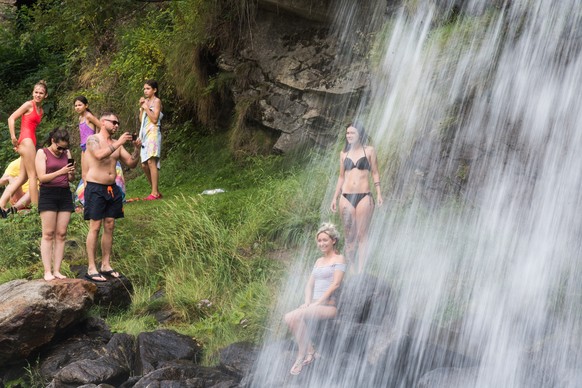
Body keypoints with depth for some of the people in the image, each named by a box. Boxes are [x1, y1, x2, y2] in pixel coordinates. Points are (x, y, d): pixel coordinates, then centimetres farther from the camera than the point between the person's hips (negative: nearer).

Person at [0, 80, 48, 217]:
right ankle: (36, 207, -2)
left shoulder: (40, 109, 17)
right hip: (26, 140, -8)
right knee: (33, 175, -5)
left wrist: (17, 142, 11)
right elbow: (11, 118, -9)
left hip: (31, 141, 8)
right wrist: (13, 138, -10)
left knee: (23, 176, 5)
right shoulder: (29, 104, -6)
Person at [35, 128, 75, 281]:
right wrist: (60, 172, -21)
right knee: (48, 234, -7)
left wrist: (72, 173, -10)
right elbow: (42, 177, -9)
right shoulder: (42, 153, -1)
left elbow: (71, 179, 13)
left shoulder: (67, 153, 11)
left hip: (65, 194, 4)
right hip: (48, 194, -4)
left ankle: (57, 270, 0)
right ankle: (47, 271, -8)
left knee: (61, 234, 0)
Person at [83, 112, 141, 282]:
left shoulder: (116, 144, 14)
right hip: (95, 188, -7)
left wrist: (137, 148, -4)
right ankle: (91, 269, -4)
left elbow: (131, 163, 12)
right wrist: (119, 143, -25)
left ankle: (106, 265, 15)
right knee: (95, 227, -6)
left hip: (112, 188, 7)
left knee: (109, 226, 7)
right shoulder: (92, 140, -5)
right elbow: (99, 154, -26)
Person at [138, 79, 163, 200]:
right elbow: (141, 119, 17)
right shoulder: (146, 101, 20)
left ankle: (155, 193, -17)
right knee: (144, 164, 4)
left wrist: (146, 108, -9)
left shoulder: (157, 101, -3)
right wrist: (141, 107, 7)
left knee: (151, 161, -16)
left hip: (153, 133, -8)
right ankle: (155, 191, 12)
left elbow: (155, 119, -11)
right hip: (145, 134, 8)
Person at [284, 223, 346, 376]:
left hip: (328, 305, -7)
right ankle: (310, 352, -16)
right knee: (288, 317, -22)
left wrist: (317, 302, -16)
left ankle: (301, 356, -19)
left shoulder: (339, 259, 1)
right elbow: (310, 284, 17)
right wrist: (307, 302, -3)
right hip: (314, 304, 7)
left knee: (297, 316, -31)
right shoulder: (319, 261, 23)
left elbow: (335, 284, -10)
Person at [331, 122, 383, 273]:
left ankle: (360, 271, -2)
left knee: (362, 236, -3)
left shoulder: (369, 151, 4)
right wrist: (335, 197, 14)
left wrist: (379, 194, -3)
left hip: (364, 197, -3)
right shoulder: (344, 153, 13)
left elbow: (375, 173, 5)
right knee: (349, 237, 4)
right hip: (346, 197, 3)